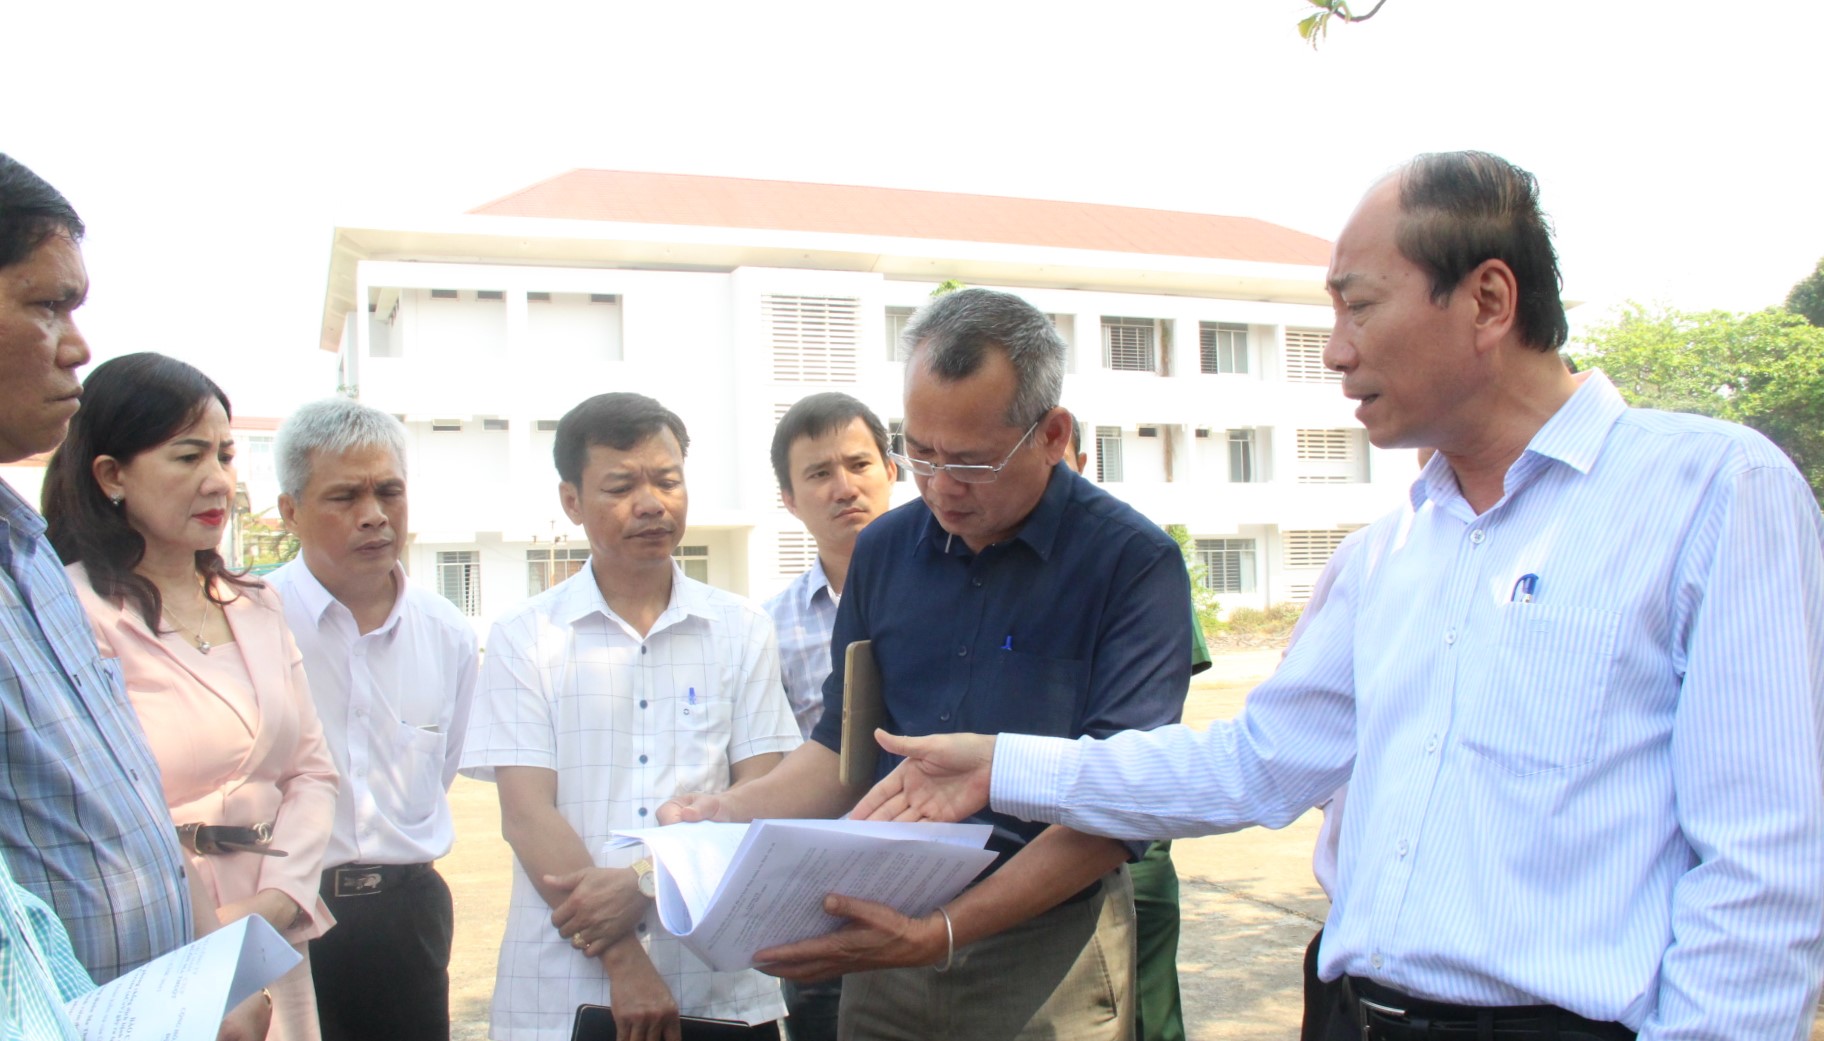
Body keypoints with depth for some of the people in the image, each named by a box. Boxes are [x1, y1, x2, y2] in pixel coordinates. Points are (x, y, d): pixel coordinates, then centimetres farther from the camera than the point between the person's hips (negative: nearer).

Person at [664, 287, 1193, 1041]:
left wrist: (942, 935, -26)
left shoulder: (1133, 562, -14)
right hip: (888, 932, 5)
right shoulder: (883, 549, 2)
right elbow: (845, 747, 10)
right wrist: (730, 812, -8)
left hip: (1045, 947, -4)